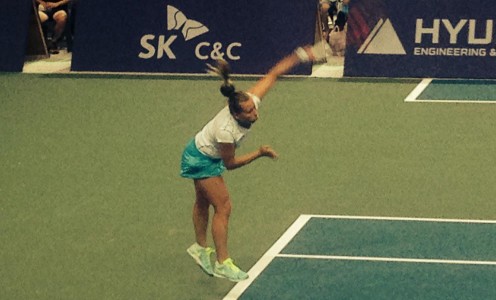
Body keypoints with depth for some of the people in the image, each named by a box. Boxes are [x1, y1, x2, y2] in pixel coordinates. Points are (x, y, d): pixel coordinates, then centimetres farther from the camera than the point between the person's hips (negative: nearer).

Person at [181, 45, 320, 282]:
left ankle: (200, 248, 45)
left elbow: (272, 75, -16)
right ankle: (222, 263, 0)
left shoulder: (250, 101, -26)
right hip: (200, 160, -8)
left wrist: (299, 56, -20)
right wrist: (259, 153, -23)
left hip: (208, 157, 8)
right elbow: (230, 163, -24)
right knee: (223, 207, -8)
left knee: (203, 203, 25)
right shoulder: (226, 131, -41)